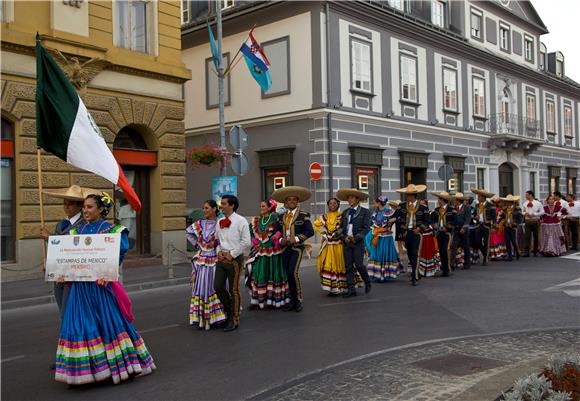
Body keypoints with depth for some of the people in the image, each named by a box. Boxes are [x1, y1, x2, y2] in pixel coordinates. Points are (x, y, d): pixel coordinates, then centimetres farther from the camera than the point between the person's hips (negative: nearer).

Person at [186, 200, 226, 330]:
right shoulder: (200, 224, 8)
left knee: (214, 287, 0)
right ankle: (202, 318, 12)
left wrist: (216, 243, -15)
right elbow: (188, 232, 24)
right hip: (201, 259, 4)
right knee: (201, 287, 5)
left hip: (215, 259, -4)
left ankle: (215, 316, 8)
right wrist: (196, 244, 14)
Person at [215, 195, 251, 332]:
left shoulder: (240, 221, -9)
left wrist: (232, 254, -12)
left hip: (235, 259, -6)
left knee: (233, 290, 2)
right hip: (221, 258, 6)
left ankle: (234, 320, 15)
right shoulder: (219, 221, 11)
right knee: (218, 287, 3)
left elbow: (246, 242, -12)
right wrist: (219, 251, 2)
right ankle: (229, 309, 29)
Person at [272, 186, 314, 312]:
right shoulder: (281, 216, 11)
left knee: (294, 272, -16)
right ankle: (292, 300, 15)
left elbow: (310, 231, -8)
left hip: (297, 247, -5)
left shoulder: (304, 215, -2)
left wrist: (296, 238, -16)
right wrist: (280, 239, -5)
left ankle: (299, 300, -1)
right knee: (288, 274, 5)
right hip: (285, 248, 5)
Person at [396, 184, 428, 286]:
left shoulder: (422, 207, -4)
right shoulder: (402, 206, 4)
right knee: (409, 254, 12)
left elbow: (426, 221, 2)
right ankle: (414, 272, 30)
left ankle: (414, 278, -9)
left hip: (416, 232, -4)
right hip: (406, 233, 4)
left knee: (415, 254, -10)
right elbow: (400, 219, 10)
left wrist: (420, 228, -11)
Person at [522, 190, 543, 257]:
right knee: (527, 236, -7)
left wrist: (534, 214, -14)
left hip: (535, 221, -1)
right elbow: (523, 211, 17)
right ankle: (526, 252, -9)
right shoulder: (525, 203, 7)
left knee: (536, 236, 8)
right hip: (527, 221, 1)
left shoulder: (538, 203, -2)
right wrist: (525, 213, -6)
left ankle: (535, 251, 20)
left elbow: (542, 212, -2)